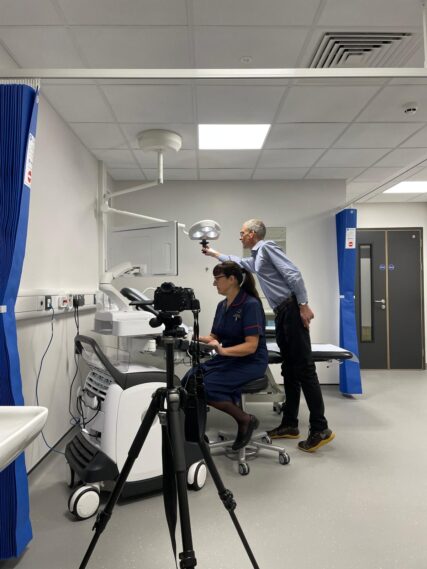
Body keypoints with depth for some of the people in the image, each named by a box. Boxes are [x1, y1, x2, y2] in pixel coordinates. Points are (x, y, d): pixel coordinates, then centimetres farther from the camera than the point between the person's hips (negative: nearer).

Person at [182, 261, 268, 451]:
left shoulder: (251, 305, -16)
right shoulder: (222, 305, 8)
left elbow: (251, 346, -21)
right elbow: (214, 337, 14)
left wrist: (222, 350, -34)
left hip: (250, 362, -7)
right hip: (226, 359, 7)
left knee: (206, 387, -25)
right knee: (189, 379, -16)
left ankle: (245, 420, -5)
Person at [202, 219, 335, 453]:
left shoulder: (267, 247, -4)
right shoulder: (255, 259, 25)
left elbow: (293, 274, -15)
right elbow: (236, 261, 47)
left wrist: (303, 305, -20)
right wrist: (214, 253, 54)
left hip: (292, 309, -10)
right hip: (282, 313, 10)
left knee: (304, 368, -11)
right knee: (289, 370, 10)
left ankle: (320, 429, -7)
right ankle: (289, 424, 16)